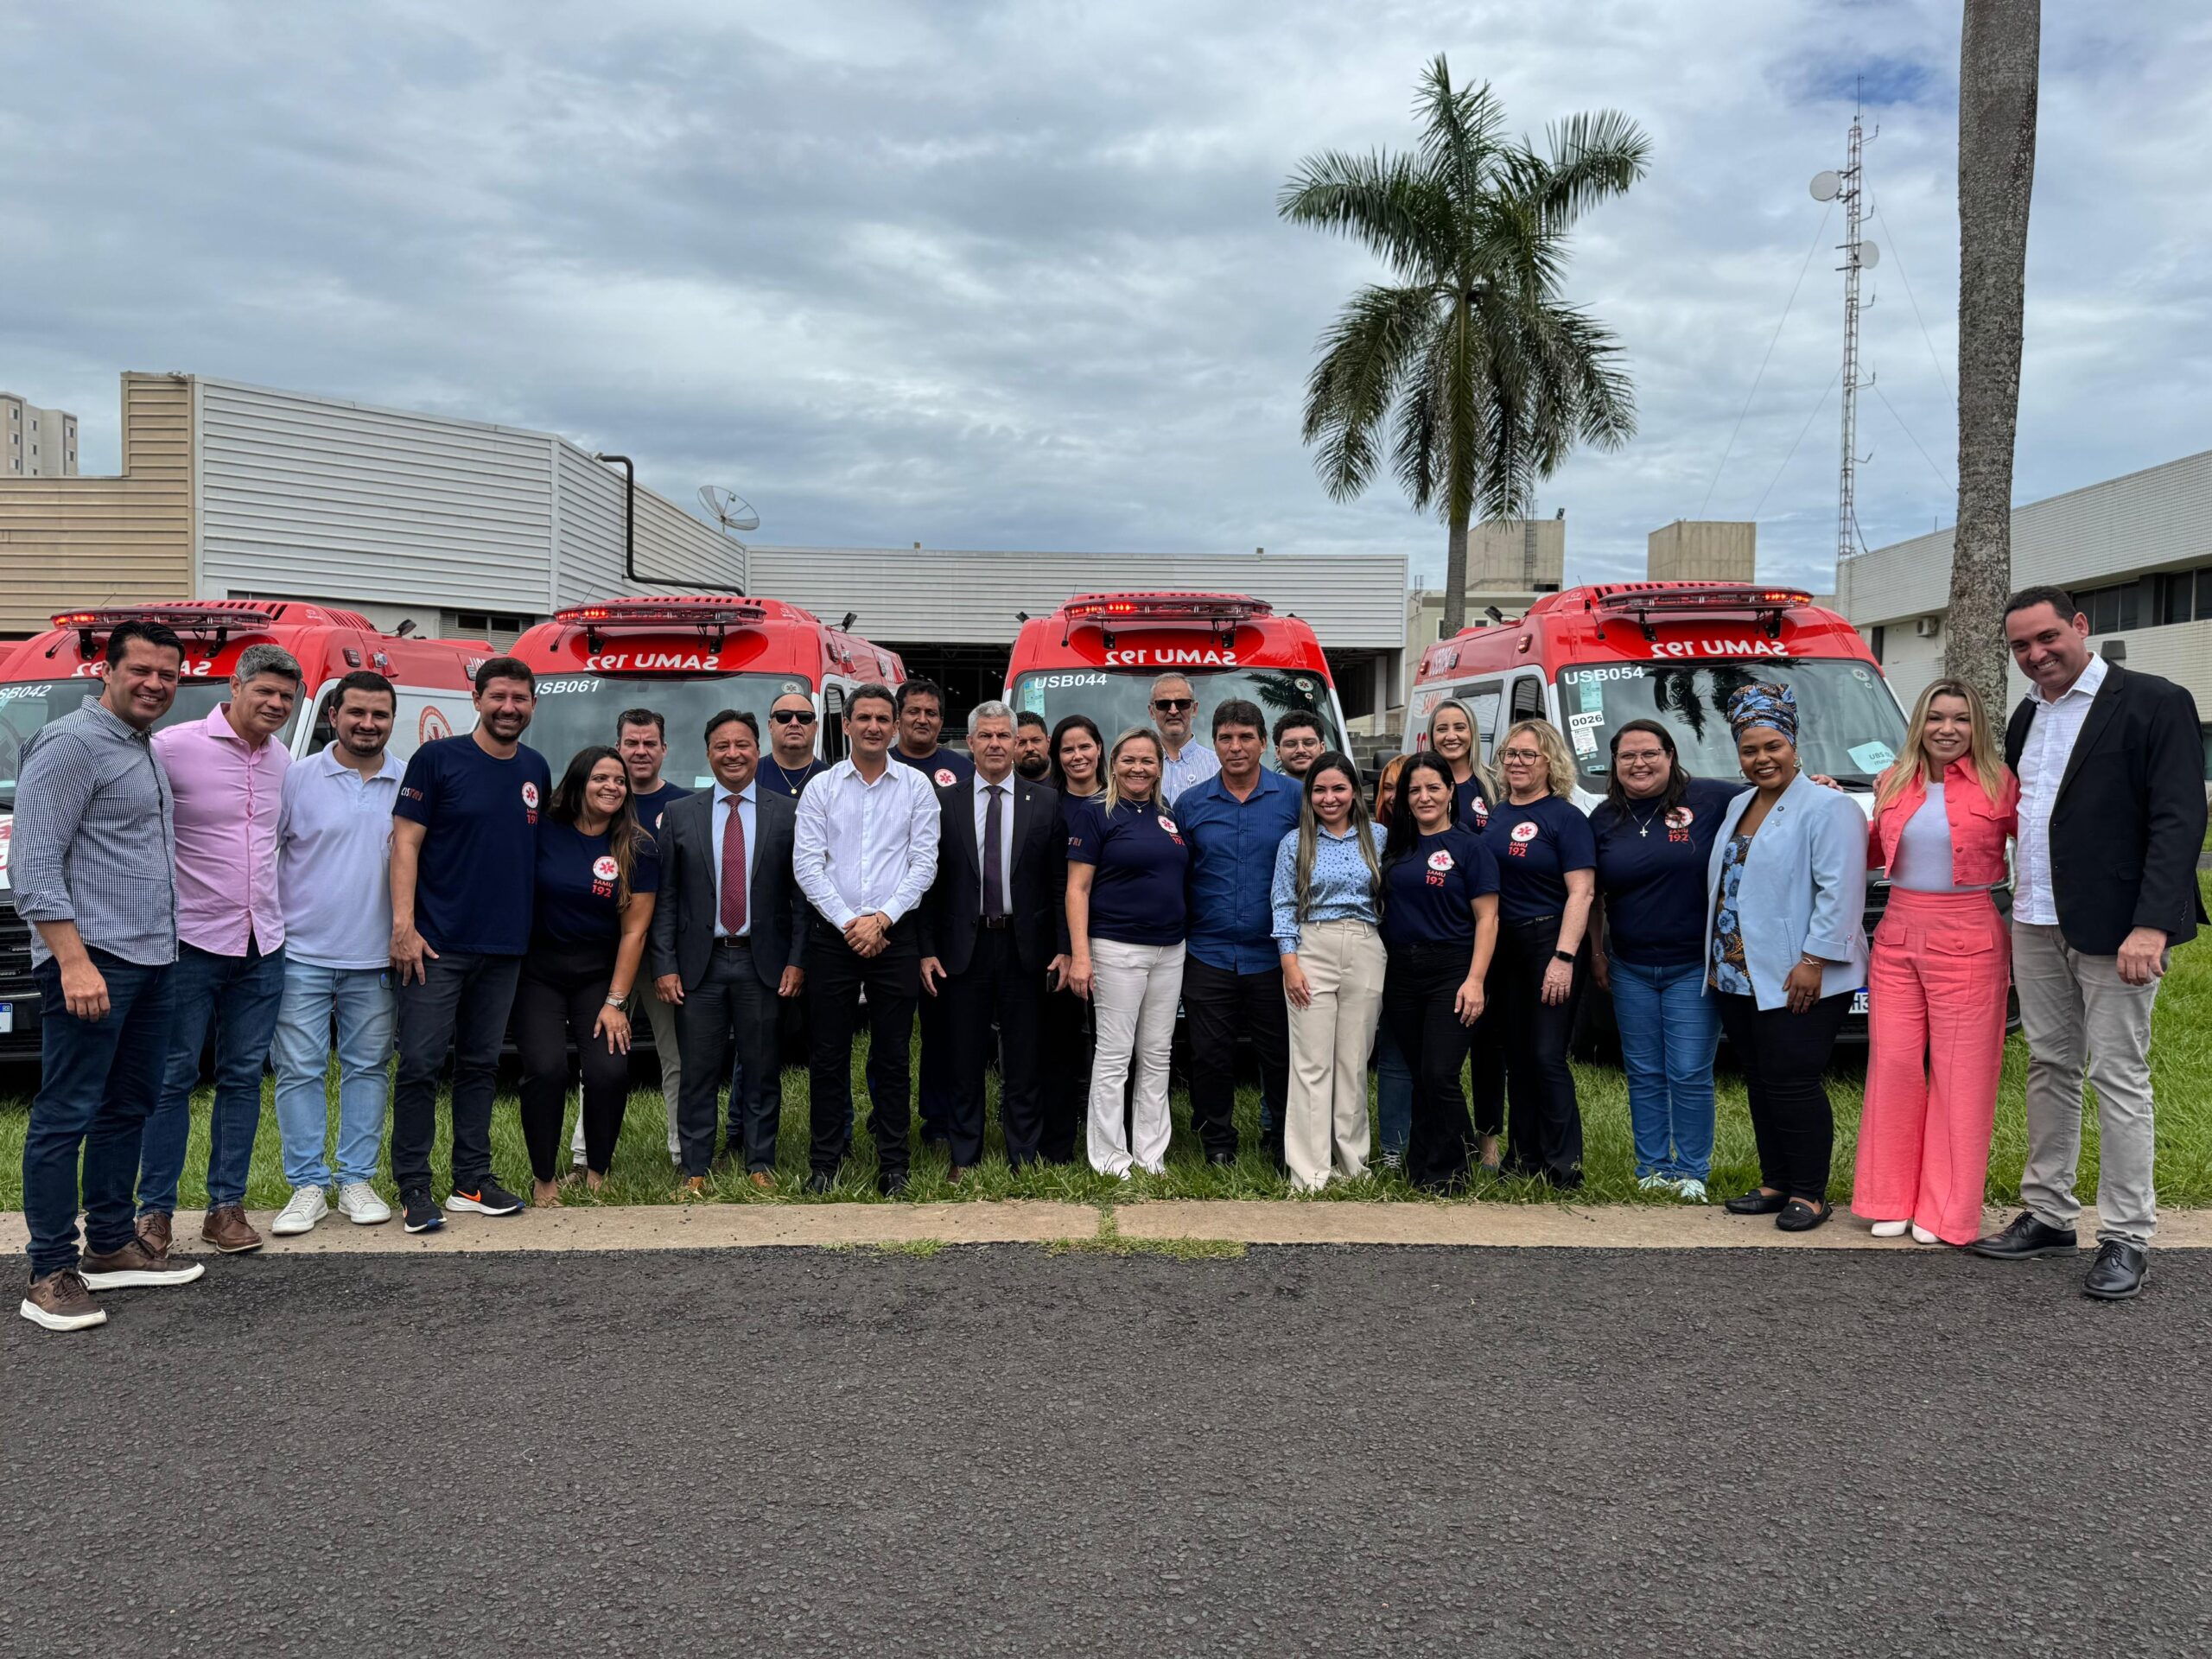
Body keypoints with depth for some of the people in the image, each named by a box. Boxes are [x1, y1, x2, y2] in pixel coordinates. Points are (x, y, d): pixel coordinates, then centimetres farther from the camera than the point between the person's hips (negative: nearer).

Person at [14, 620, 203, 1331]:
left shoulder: (144, 752, 18)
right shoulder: (72, 744, -10)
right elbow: (34, 865, -16)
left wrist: (161, 946, 18)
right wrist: (73, 961, -24)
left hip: (150, 961, 10)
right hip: (92, 961, -9)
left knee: (128, 1107, 15)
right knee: (65, 1116, -4)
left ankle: (111, 1246, 25)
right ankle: (52, 1273, 1)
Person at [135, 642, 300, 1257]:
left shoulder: (283, 763, 9)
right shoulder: (174, 747, -10)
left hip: (262, 943, 6)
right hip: (192, 941, -5)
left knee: (243, 1077, 9)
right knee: (173, 1077, 1)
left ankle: (226, 1206, 18)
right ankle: (154, 1210, 12)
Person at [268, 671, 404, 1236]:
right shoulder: (298, 778, -1)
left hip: (376, 959, 2)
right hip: (302, 955, -2)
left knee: (368, 1068, 8)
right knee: (299, 1069, 1)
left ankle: (357, 1180, 18)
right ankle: (308, 1185, 10)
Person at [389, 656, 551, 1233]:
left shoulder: (537, 770, 11)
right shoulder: (437, 760, -4)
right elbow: (406, 843, -7)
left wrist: (539, 931, 11)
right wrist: (404, 925, -15)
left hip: (505, 947, 5)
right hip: (436, 945, -5)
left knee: (480, 1065, 12)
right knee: (420, 1064, -4)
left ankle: (473, 1180, 19)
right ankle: (413, 1189, 4)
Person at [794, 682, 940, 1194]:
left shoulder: (917, 786, 6)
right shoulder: (821, 787, 6)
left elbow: (924, 863, 0)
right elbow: (806, 864, 0)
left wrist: (882, 918, -9)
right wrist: (848, 922, -9)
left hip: (895, 934, 0)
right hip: (832, 934, 0)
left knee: (892, 1055, 5)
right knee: (828, 1053, 4)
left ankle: (892, 1163, 12)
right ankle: (826, 1159, 13)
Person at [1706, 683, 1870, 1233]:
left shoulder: (1828, 807, -9)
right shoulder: (1738, 807, 17)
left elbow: (1838, 892, -16)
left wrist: (1813, 961, -20)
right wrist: (1721, 960, 18)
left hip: (1798, 980, -8)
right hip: (1738, 977, 8)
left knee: (1792, 1084, -6)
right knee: (1760, 1083, 12)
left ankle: (1810, 1193, 6)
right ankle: (1775, 1184, 22)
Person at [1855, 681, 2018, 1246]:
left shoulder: (1998, 785, -3)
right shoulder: (1894, 784, 8)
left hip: (1967, 941, -3)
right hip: (1898, 935, 4)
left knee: (1960, 1073, 2)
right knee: (1894, 1064, 4)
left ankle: (1945, 1212, 13)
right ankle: (1892, 1200, 17)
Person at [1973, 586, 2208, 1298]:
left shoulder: (2154, 703, -8)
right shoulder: (2026, 717, 13)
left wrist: (2151, 924, -21)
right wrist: (2016, 910, 10)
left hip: (2114, 925, -7)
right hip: (2036, 923, 7)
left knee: (2117, 1075, -2)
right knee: (2049, 1067, 13)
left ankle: (2126, 1238, 8)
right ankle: (2047, 1214, 23)